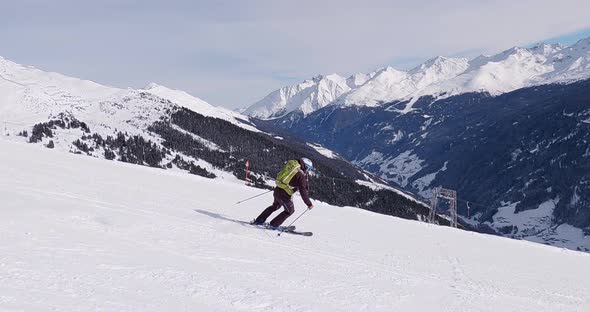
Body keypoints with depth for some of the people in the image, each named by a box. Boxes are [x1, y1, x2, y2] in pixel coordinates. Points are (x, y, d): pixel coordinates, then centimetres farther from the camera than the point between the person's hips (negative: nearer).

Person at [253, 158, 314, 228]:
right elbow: (303, 191, -14)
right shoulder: (301, 176, -12)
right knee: (290, 210, 14)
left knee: (275, 206, 31)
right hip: (284, 194, -8)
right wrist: (309, 204, -9)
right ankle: (274, 224, 16)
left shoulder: (291, 166, 10)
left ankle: (259, 220, 35)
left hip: (277, 190, 8)